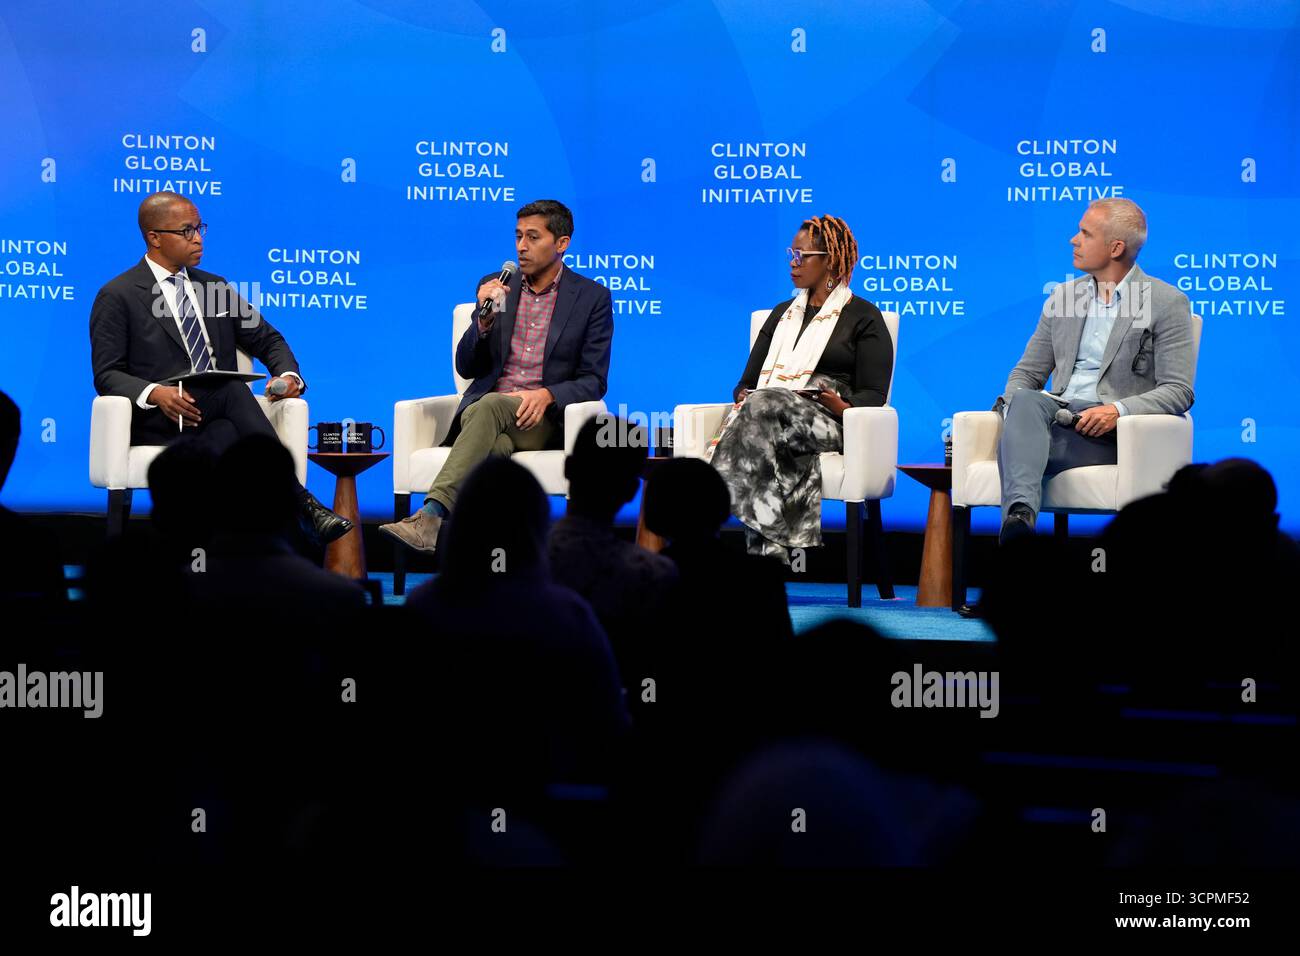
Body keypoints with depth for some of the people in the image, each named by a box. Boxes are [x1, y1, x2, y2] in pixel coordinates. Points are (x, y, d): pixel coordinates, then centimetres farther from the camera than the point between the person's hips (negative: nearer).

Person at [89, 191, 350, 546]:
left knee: (229, 437, -35)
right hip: (159, 423, -5)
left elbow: (268, 340, 23)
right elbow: (107, 375, -2)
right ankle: (302, 505, -38)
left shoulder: (215, 287, 21)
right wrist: (155, 393, -23)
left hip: (218, 418, 5)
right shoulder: (117, 297, 4)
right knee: (232, 389, -34)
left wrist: (288, 375, -1)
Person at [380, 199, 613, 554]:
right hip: (481, 414, 3)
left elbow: (592, 382, 1)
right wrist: (485, 319, -7)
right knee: (495, 449, -36)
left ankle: (431, 514, -50)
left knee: (490, 405, -36)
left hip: (543, 419, -2)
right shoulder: (495, 287, 14)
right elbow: (466, 368, 12)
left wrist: (546, 395, -19)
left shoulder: (593, 298, 5)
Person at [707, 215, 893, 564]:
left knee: (765, 407, -37)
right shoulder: (783, 313, 29)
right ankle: (771, 550, -47)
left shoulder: (863, 317, 12)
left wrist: (843, 407, -20)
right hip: (771, 411, 4)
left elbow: (873, 394, 3)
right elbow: (748, 380, 22)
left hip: (826, 420, -4)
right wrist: (743, 394, -3)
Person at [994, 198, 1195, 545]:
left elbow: (1179, 391, -4)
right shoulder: (1062, 295, 21)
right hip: (1056, 412, 4)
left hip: (1111, 432, -4)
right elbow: (1027, 372, 21)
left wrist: (1118, 410, -20)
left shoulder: (1167, 303, 3)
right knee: (1026, 402, -34)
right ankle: (1020, 514, -56)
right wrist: (1011, 401, -3)